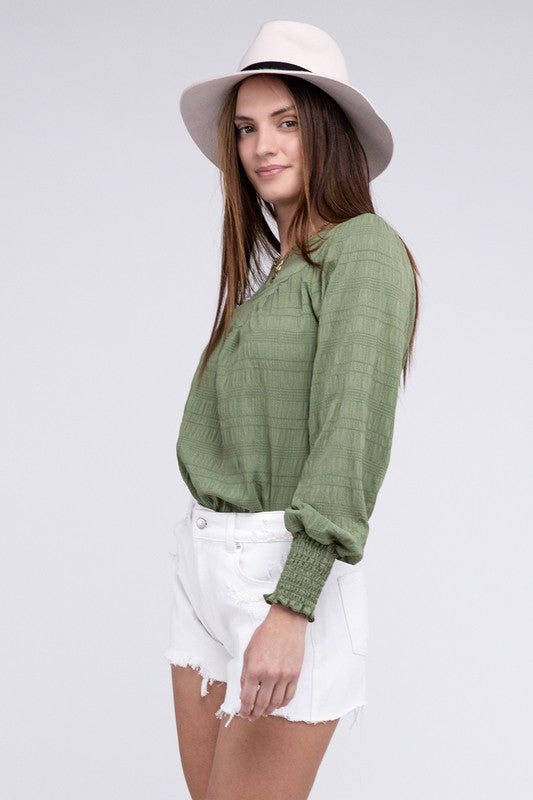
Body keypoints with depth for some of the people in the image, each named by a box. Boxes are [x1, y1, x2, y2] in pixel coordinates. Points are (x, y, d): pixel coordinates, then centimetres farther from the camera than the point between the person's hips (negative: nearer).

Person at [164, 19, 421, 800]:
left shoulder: (366, 251, -11)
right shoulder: (264, 259, 14)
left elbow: (353, 434, -19)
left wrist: (290, 608, -23)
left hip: (291, 571, -8)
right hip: (206, 560, 8)